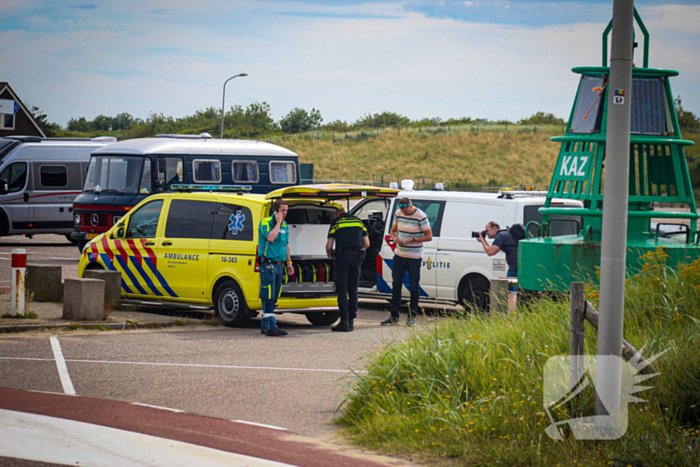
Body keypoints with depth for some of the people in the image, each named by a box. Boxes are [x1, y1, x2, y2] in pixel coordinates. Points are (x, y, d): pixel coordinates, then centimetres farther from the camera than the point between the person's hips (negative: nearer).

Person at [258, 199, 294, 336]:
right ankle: (271, 326, -15)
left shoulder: (284, 225, 16)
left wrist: (289, 263, 22)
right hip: (268, 264, -8)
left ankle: (265, 325, 16)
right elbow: (270, 238, -25)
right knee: (268, 297, -10)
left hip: (279, 264, 8)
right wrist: (278, 222, -16)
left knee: (273, 298, 10)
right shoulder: (265, 222, -8)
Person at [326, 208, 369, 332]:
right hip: (357, 257, 4)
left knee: (342, 289, -2)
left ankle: (344, 321, -11)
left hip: (343, 256, -4)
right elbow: (367, 244, 14)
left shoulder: (335, 222, 6)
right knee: (353, 290, 11)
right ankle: (351, 321, 10)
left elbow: (329, 246, 1)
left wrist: (330, 256, 21)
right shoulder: (358, 221, 17)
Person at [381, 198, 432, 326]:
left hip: (414, 257, -5)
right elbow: (393, 230, 17)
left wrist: (412, 240, -20)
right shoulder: (398, 214, 3)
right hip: (399, 255, 5)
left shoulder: (421, 217, -13)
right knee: (396, 285, 4)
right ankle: (394, 316, 11)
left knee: (414, 287, 1)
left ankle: (412, 317, 10)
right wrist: (394, 237, -7)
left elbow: (429, 236, -10)